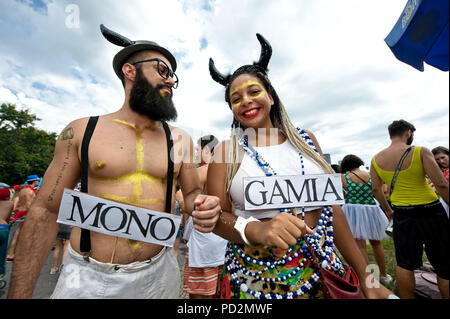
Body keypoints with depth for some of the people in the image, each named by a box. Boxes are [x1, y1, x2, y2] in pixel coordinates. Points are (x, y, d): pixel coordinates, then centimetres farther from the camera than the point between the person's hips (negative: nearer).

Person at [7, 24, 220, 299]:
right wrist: (20, 293, -2)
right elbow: (46, 211, -2)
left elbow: (192, 191, 6)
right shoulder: (82, 131, -4)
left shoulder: (180, 139, -2)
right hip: (86, 278, -1)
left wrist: (202, 208, -18)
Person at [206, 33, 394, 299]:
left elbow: (332, 208, 4)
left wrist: (366, 277, 7)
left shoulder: (305, 140, 1)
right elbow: (217, 216, -9)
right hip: (256, 279, -2)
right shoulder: (227, 151, -7)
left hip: (323, 271, 3)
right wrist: (256, 230, -28)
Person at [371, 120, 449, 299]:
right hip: (430, 212, -3)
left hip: (401, 215, 3)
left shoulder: (376, 159, 0)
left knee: (404, 264, 13)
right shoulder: (420, 152, -11)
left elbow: (376, 189, 5)